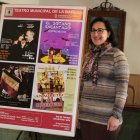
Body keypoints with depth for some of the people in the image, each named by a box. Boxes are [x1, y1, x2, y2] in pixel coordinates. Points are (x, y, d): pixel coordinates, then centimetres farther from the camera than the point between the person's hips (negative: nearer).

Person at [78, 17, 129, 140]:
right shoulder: (88, 55, 10)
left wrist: (116, 115, -17)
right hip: (85, 115, 6)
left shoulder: (117, 55, -7)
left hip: (105, 118, -5)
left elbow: (122, 88, -12)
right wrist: (78, 108, 16)